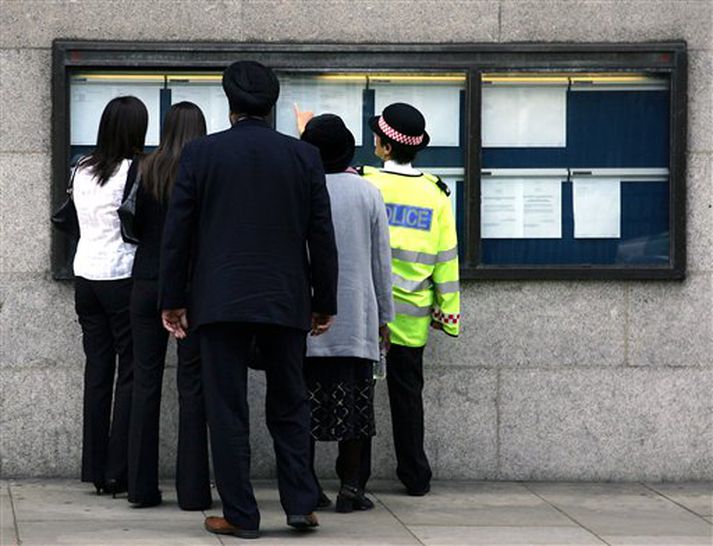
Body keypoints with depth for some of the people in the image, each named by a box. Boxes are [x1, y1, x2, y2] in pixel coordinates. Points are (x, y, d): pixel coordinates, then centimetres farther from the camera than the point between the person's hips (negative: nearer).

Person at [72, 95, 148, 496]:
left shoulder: (83, 171, 7)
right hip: (122, 278, -6)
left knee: (97, 369, 9)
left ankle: (96, 470, 9)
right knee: (130, 372, -2)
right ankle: (119, 473, -6)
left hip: (85, 277, 6)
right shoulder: (135, 171, -11)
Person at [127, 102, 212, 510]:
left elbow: (134, 225, 4)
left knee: (146, 381, 7)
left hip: (147, 283, 2)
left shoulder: (148, 170, 1)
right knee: (193, 383, 1)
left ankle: (142, 485, 7)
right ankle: (192, 488, -1)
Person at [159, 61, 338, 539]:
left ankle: (240, 515, 2)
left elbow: (177, 233, -1)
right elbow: (322, 237, 3)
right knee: (290, 406, 13)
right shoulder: (304, 156, 1)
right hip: (286, 301, 2)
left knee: (228, 410, 3)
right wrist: (325, 302, 11)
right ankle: (300, 503, 7)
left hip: (220, 301, -2)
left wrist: (173, 299, 7)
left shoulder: (200, 154, -2)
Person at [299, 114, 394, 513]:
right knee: (354, 400, 3)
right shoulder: (368, 193, 0)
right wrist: (384, 315, 13)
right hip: (356, 316, 0)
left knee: (307, 401, 3)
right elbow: (382, 259, 5)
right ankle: (351, 485, -1)